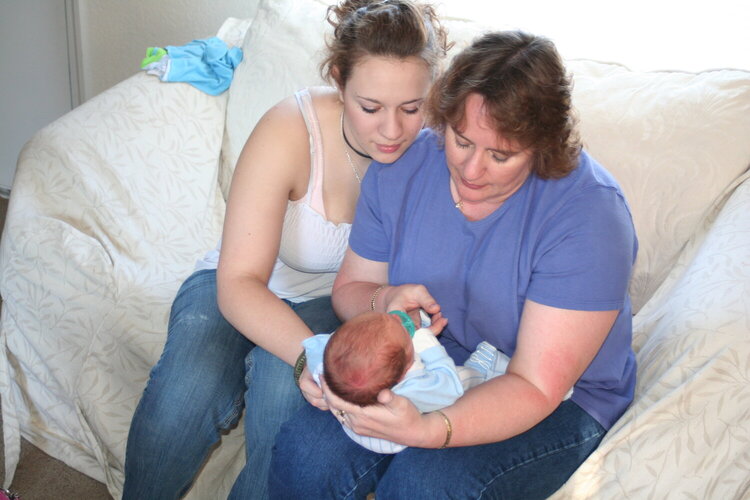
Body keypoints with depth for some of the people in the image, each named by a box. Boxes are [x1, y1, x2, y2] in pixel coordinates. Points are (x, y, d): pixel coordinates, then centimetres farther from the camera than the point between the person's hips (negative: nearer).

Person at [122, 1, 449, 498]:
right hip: (238, 291, -1)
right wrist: (308, 353, -46)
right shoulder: (289, 131, -26)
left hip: (333, 303, 1)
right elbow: (238, 282, -27)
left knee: (285, 389, -32)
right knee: (186, 394, -28)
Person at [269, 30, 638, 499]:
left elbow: (535, 386, -26)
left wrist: (427, 430, -42)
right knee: (306, 451, -22)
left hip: (557, 400, -3)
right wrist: (385, 301, -21)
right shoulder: (402, 166, -8)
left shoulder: (588, 213, -23)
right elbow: (350, 288, 4)